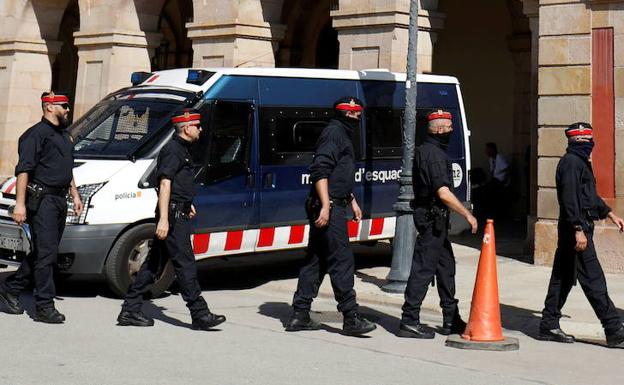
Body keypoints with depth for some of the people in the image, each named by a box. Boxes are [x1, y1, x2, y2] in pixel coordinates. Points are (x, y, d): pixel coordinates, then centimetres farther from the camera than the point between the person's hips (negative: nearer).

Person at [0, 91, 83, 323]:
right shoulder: (36, 134, -8)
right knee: (46, 253, -9)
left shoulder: (63, 135, 21)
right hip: (42, 199, -9)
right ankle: (45, 307, -6)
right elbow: (23, 170, -14)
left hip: (59, 200, 9)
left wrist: (75, 195, 25)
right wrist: (20, 203, -20)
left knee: (42, 252, 12)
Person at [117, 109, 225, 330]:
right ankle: (200, 314, -5)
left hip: (178, 214, 10)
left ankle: (130, 310, 14)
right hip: (174, 215, -10)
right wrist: (163, 219, -26)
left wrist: (187, 204, 28)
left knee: (154, 263, 10)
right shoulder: (173, 150, -12)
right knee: (185, 263, -8)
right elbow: (165, 183, -20)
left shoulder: (182, 150, 20)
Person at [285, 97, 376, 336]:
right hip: (329, 207, -11)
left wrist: (352, 202, 27)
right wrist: (326, 205, -25)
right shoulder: (334, 132, -10)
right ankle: (351, 318, -5)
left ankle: (299, 315, 13)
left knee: (316, 260, 10)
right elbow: (320, 170, -20)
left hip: (330, 207, 11)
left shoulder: (343, 134, 22)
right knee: (342, 260, -8)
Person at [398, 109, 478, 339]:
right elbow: (443, 193, -25)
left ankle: (451, 321, 23)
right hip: (432, 218, -11)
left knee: (446, 266, 15)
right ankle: (409, 322, -5)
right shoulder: (435, 154, -17)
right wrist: (467, 215, -18)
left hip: (432, 218, 11)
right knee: (423, 269, -8)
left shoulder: (423, 150, 15)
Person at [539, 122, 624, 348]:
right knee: (593, 279, -8)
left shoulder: (580, 161, 19)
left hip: (575, 228, 11)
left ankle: (549, 326, 17)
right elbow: (570, 199, -22)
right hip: (576, 227, -11)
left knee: (563, 278, 12)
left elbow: (589, 194, 30)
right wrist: (579, 230, -25)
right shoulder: (572, 162, -14)